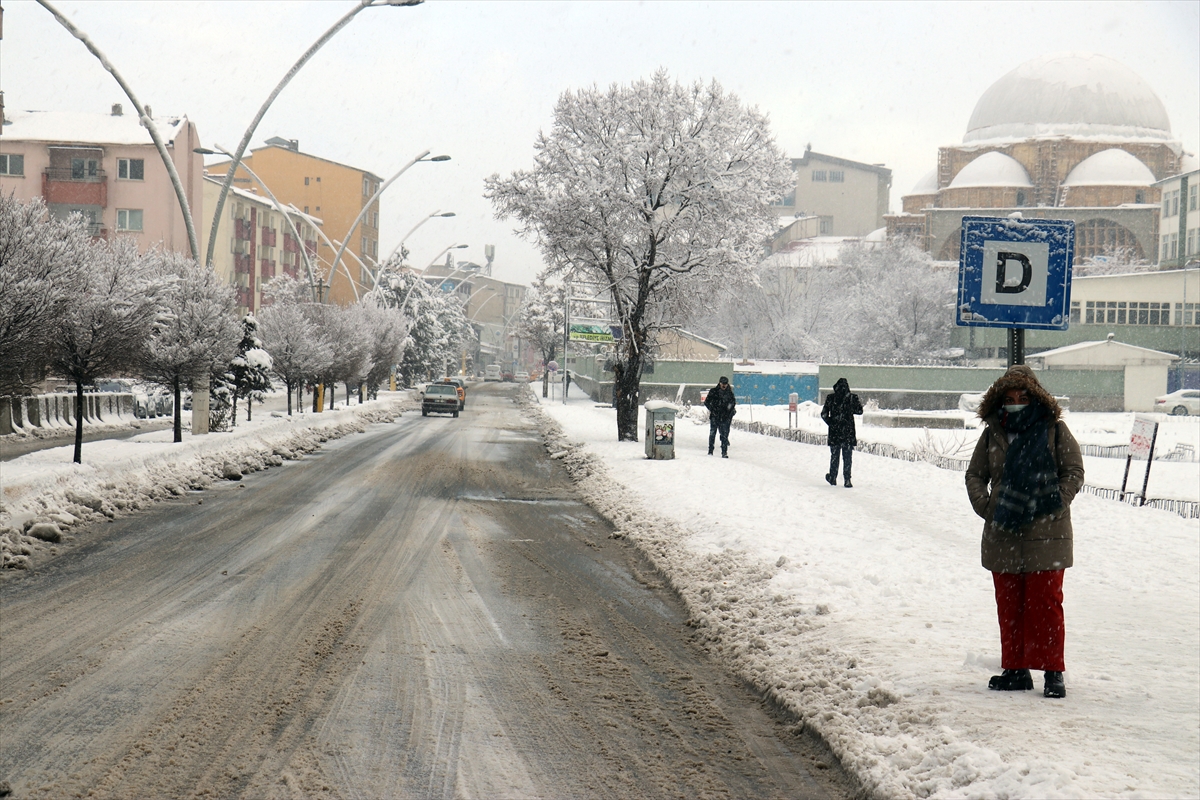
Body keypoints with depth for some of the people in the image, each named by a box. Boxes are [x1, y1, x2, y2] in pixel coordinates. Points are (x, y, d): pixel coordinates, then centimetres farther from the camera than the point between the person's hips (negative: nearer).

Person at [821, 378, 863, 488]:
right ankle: (847, 480, 0)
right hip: (848, 433, -1)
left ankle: (832, 478, 21)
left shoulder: (830, 398, -3)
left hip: (834, 432, 1)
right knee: (847, 457, 4)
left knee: (834, 456, 14)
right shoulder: (852, 397, -5)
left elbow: (824, 414, -2)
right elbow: (859, 411, 5)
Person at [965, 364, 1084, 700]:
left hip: (1045, 534, -4)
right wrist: (985, 507, -2)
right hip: (1003, 535, 4)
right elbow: (975, 475, 14)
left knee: (1045, 603, -4)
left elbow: (1073, 471, 0)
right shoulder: (993, 432, 8)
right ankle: (1015, 669, 17)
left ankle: (1052, 671, 3)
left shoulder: (1054, 428, -1)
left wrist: (1054, 506, -11)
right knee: (1008, 605, 8)